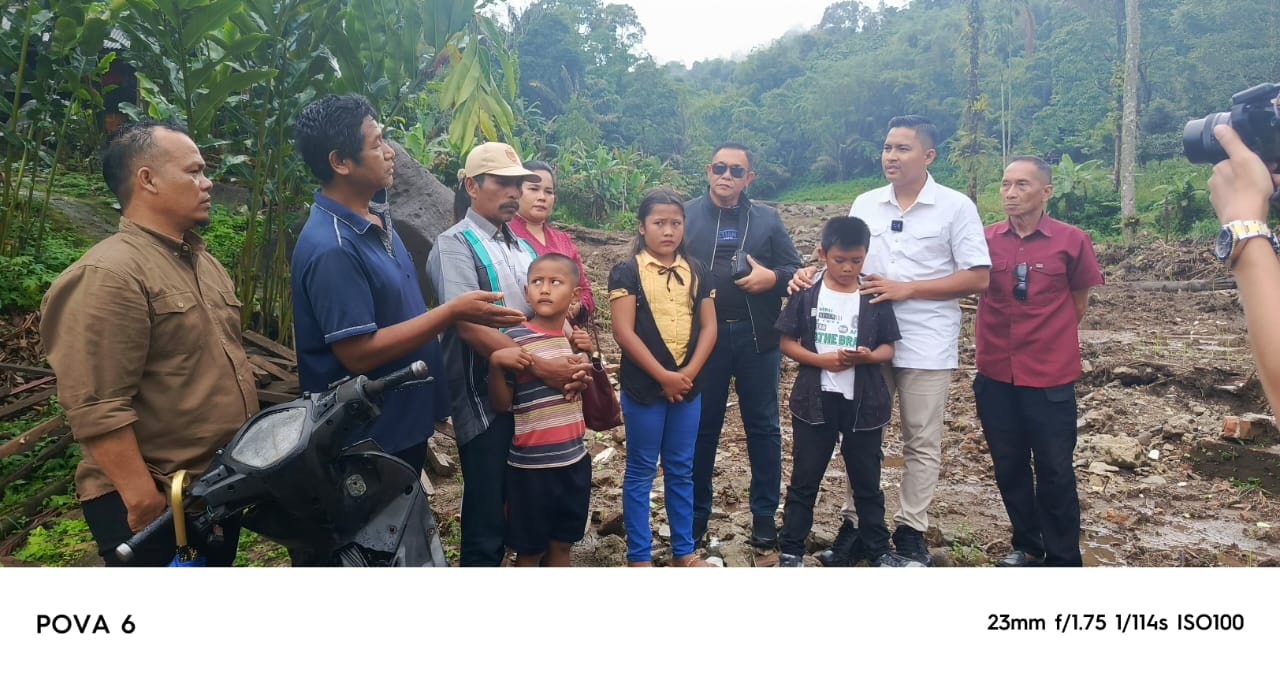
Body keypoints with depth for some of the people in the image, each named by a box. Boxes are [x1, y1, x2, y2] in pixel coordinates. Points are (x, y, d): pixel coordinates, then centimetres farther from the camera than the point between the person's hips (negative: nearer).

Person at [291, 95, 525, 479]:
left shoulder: (377, 215, 4)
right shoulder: (331, 248, -26)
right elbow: (359, 353, -27)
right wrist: (452, 312, -24)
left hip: (406, 420, 9)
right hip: (367, 437, -9)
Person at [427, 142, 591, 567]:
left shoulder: (524, 249, 15)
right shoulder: (456, 244, -8)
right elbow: (468, 326, -20)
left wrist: (571, 363, -9)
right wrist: (543, 368, -24)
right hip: (487, 404, -7)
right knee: (486, 527, 4)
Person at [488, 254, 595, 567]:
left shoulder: (576, 338, 4)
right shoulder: (514, 339, -12)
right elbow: (501, 404, -10)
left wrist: (587, 355, 1)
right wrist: (495, 363, -26)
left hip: (575, 459, 5)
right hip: (530, 464, -5)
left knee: (561, 546, 17)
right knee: (529, 551, 10)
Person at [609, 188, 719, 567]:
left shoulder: (696, 273, 8)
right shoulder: (626, 272, -6)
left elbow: (708, 327, 6)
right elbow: (624, 332, -13)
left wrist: (689, 372, -8)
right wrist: (663, 375, -14)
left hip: (688, 386, 4)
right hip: (643, 386, -4)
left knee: (681, 470, 13)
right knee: (641, 471, 5)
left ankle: (684, 550, 25)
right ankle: (639, 556, 15)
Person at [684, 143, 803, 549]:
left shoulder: (768, 219, 10)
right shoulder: (686, 215, 6)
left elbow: (795, 270, 7)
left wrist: (772, 277, -12)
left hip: (757, 336, 1)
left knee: (762, 425, 8)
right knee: (702, 426, 9)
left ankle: (764, 513, 21)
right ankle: (697, 511, 23)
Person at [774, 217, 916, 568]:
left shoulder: (874, 298, 0)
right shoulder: (806, 294, -2)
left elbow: (888, 347, 3)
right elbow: (787, 343, -1)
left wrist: (868, 356, -19)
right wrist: (821, 360, -17)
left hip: (863, 402, 1)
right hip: (814, 400, -1)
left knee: (867, 482, 13)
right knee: (804, 481, 7)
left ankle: (879, 550, 27)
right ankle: (790, 551, 18)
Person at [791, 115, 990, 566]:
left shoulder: (956, 207, -4)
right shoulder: (864, 205, 7)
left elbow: (978, 277, -8)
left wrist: (906, 289, -15)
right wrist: (813, 274, -9)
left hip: (926, 346, -3)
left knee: (922, 443, 8)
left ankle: (911, 530, 21)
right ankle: (854, 524, 21)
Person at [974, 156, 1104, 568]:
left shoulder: (1071, 242, -6)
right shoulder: (985, 240, -1)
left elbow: (1078, 302, 7)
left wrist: (1049, 340, 12)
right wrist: (995, 341, 11)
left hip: (1050, 377, -2)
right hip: (995, 375, 3)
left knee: (1055, 470, 6)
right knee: (1009, 466, 14)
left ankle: (1063, 559, 22)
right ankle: (1026, 546, 33)